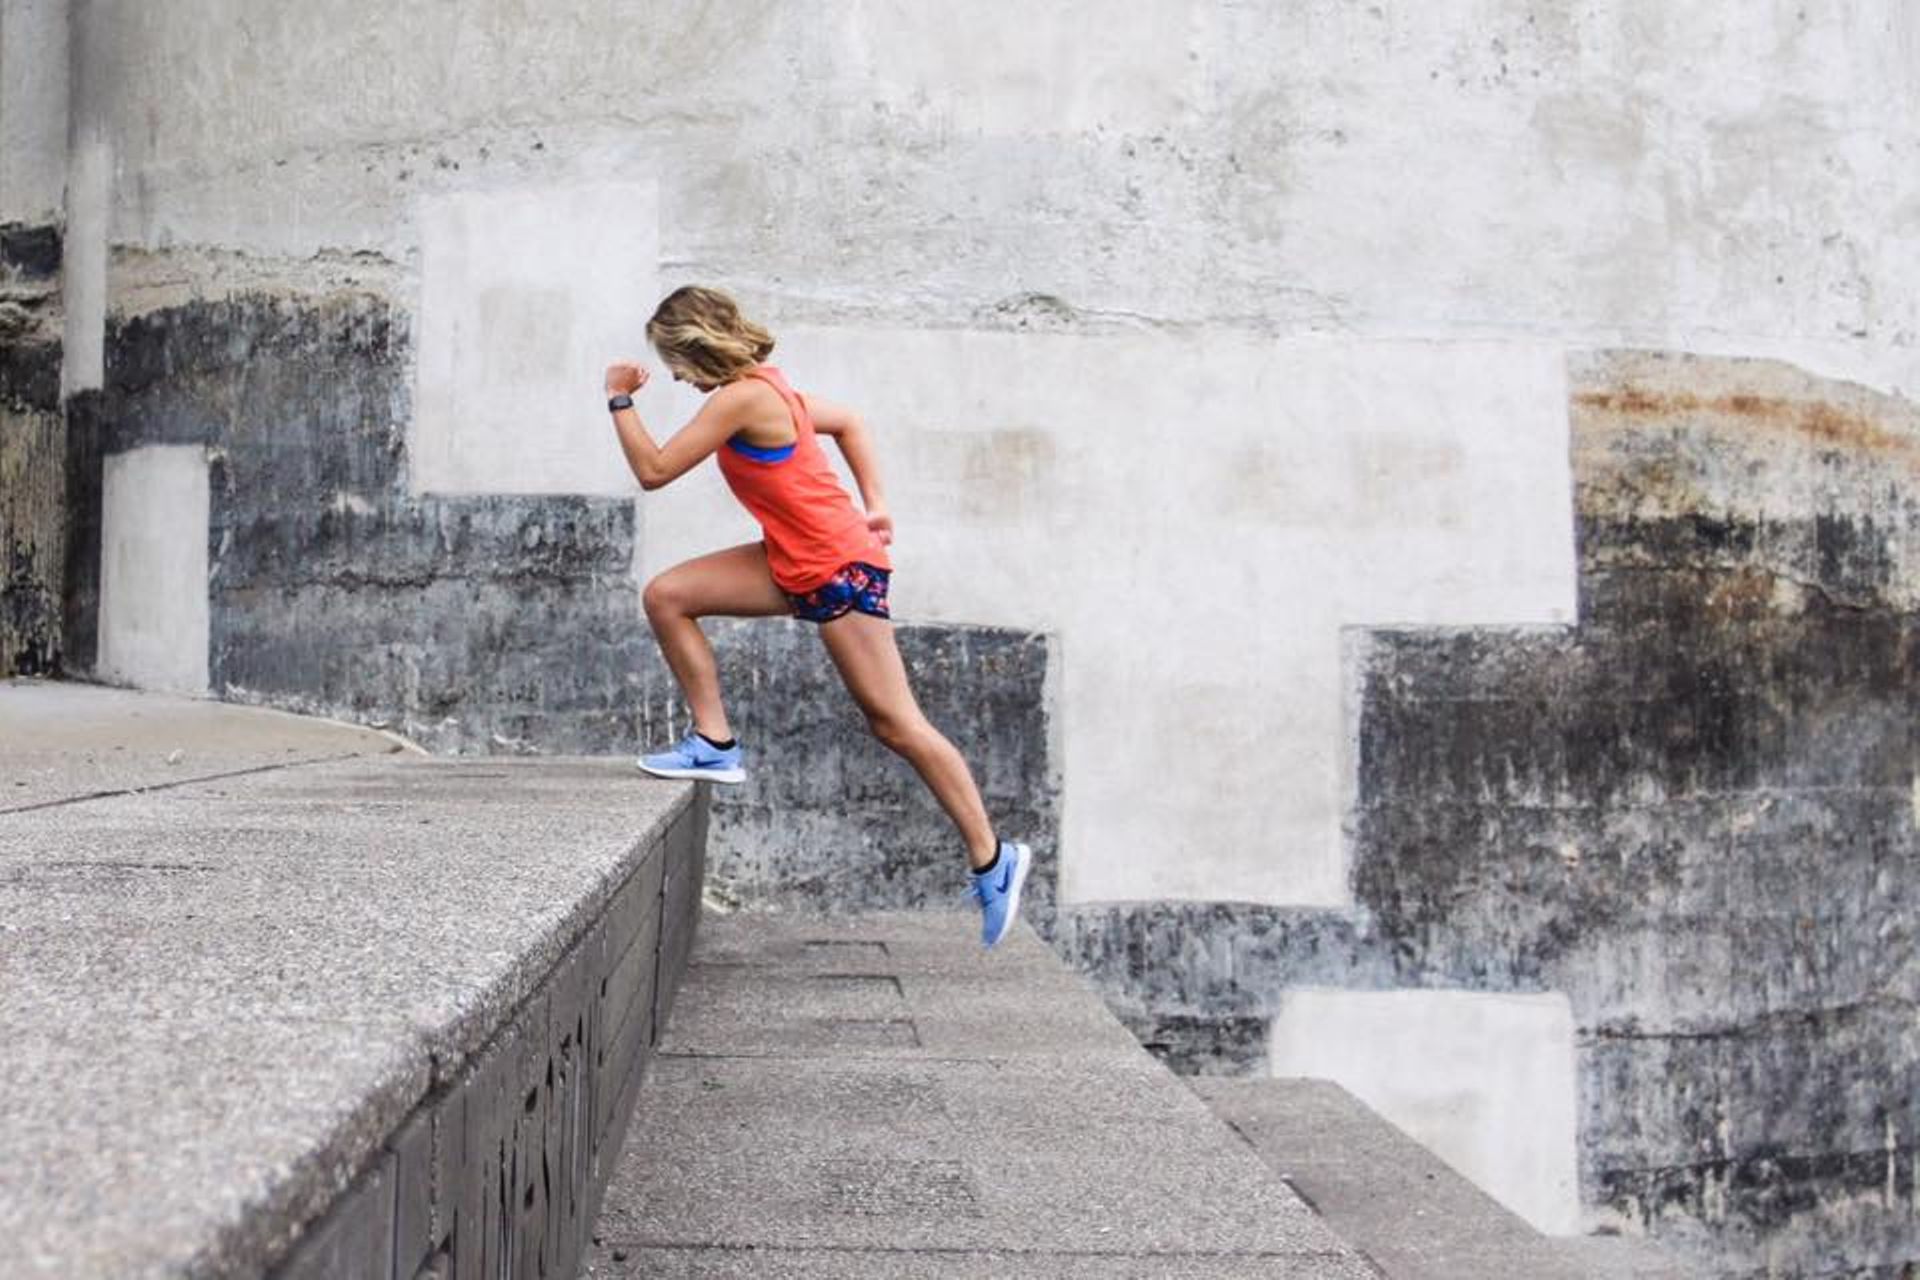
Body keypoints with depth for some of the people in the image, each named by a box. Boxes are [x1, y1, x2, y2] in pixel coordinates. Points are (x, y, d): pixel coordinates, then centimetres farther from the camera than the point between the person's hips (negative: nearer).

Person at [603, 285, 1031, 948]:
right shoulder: (763, 387, 9)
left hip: (839, 568, -10)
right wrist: (872, 505, 13)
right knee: (665, 597, 2)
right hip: (796, 564, 10)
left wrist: (620, 401, -5)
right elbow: (848, 422, 20)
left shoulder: (740, 399, -20)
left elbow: (653, 471, -18)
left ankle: (992, 859, 3)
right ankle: (715, 744, 6)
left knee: (894, 721, -5)